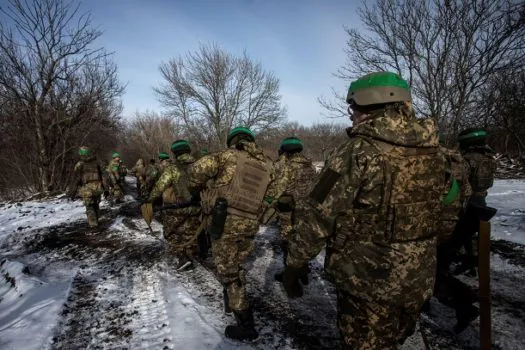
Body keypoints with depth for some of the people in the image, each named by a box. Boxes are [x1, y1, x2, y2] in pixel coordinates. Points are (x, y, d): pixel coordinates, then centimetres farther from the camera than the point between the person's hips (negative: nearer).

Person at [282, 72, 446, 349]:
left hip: (367, 278, -6)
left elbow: (317, 217, -21)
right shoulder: (432, 151, -2)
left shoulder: (357, 153, -23)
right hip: (419, 278, 6)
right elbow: (431, 209, 8)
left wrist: (295, 264, -8)